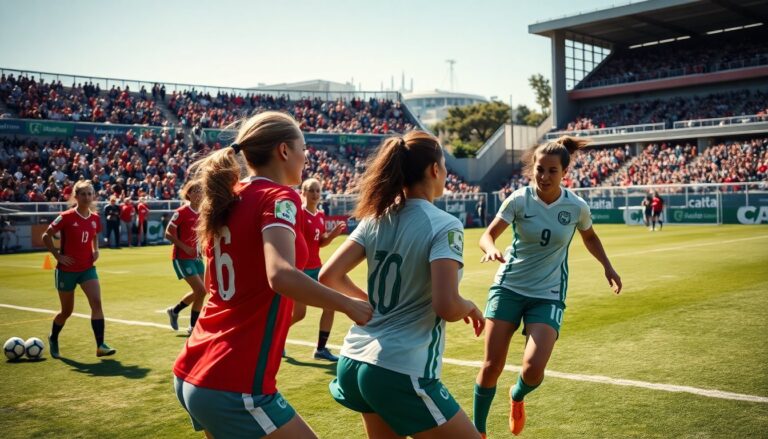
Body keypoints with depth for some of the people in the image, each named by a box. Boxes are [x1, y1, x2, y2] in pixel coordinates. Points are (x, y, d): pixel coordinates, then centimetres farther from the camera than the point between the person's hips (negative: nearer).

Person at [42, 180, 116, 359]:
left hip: (87, 268, 3)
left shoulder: (95, 218, 1)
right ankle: (53, 339, 39)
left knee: (96, 302, -17)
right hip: (66, 269, -3)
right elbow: (46, 236, -6)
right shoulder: (66, 217, -13)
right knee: (67, 311, 9)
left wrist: (96, 250, 4)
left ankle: (100, 346, -16)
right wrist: (58, 255, -11)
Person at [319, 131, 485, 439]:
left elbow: (329, 276, 4)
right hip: (402, 373, -7)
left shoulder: (375, 218, 4)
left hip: (354, 362, 7)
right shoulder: (444, 226, -13)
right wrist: (470, 308, -1)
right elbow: (446, 307, -23)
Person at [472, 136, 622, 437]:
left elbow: (589, 236, 15)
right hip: (509, 286, 0)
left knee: (534, 369, -15)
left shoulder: (576, 207, -7)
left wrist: (608, 267, 12)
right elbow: (487, 236, -9)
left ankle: (517, 398, 23)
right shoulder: (519, 200, -12)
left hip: (548, 295, 0)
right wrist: (492, 249, -30)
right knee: (491, 365, -4)